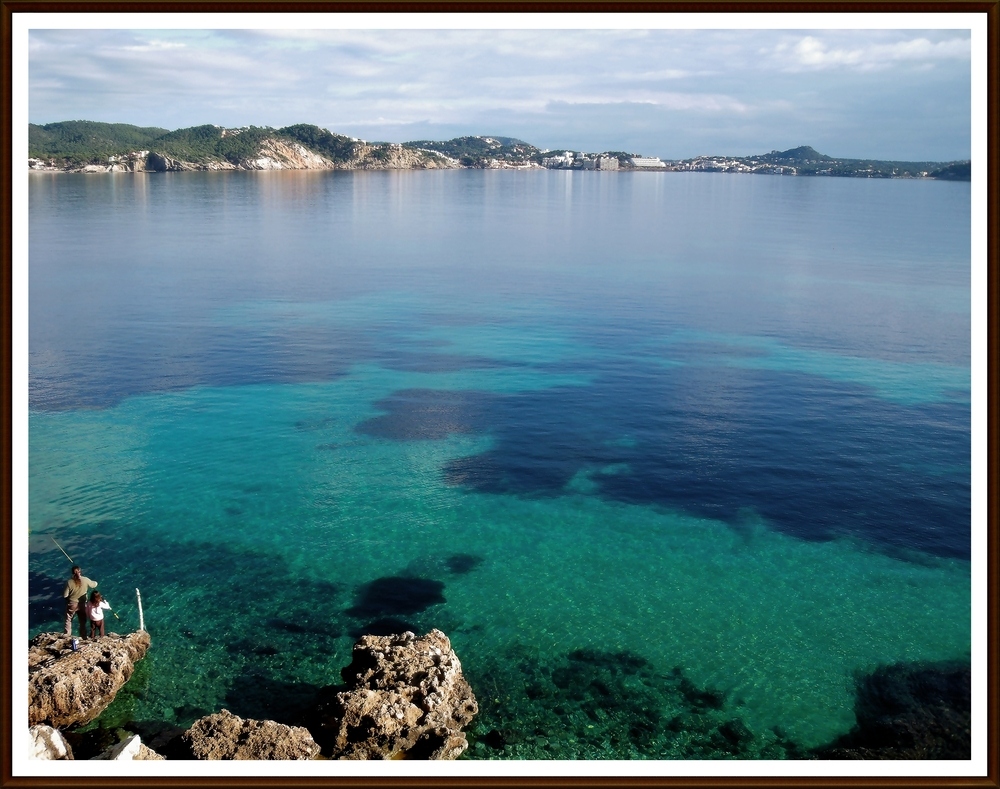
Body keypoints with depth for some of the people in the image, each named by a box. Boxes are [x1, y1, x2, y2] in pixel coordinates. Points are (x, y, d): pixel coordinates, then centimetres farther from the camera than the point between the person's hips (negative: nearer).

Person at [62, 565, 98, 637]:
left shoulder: (69, 582, -20)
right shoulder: (85, 580, -17)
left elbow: (65, 595, -13)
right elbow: (94, 584, 3)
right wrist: (95, 582, 26)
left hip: (72, 605, -1)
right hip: (82, 605, 1)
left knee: (69, 621, 22)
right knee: (83, 622, 18)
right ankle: (84, 638, 28)